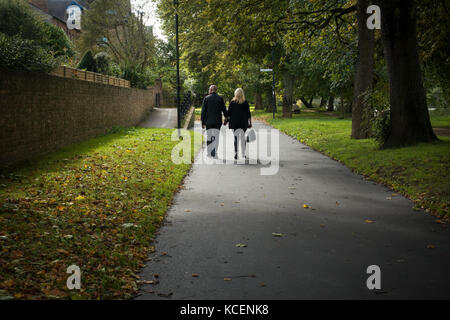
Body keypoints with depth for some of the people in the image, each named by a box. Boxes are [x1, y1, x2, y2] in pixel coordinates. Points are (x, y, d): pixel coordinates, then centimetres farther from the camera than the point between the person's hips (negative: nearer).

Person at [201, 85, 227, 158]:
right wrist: (226, 118, 17)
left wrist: (203, 122, 2)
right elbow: (224, 110, 2)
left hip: (208, 121, 1)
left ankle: (209, 153, 15)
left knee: (208, 137, 12)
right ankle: (214, 153, -13)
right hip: (217, 121, 0)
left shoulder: (206, 98, -1)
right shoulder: (220, 98, 0)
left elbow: (203, 111, -2)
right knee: (216, 137, 0)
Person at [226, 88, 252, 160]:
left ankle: (236, 152, -15)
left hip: (234, 122, 0)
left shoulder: (232, 102, -1)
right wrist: (249, 122, 6)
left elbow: (228, 113, 0)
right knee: (243, 138, 9)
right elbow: (248, 114, 1)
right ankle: (243, 154, 12)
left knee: (236, 137, 0)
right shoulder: (245, 103, -1)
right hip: (243, 123, 0)